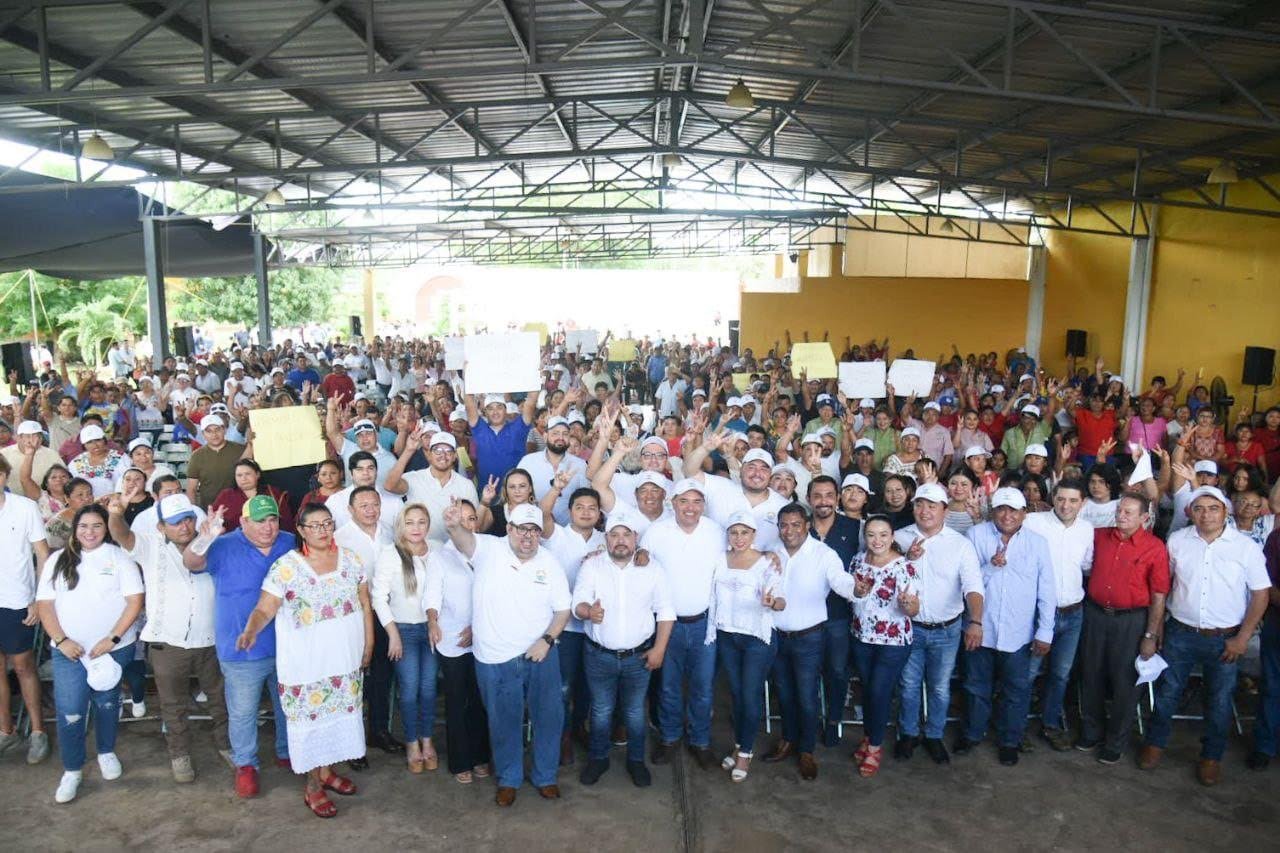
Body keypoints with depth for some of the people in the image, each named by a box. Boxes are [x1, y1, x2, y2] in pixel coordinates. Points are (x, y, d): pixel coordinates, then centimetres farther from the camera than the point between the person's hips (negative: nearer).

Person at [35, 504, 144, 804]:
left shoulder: (119, 557, -3)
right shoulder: (58, 560, 5)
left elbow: (135, 602, -7)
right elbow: (44, 604, 2)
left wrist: (112, 639, -15)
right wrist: (61, 640, -10)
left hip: (113, 647, -1)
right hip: (69, 650, 1)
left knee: (107, 703, 14)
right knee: (69, 712, -4)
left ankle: (106, 752, 35)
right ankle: (72, 770, 13)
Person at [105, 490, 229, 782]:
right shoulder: (151, 548, -4)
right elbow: (121, 535, -23)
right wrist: (116, 514, -43)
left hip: (211, 641, 1)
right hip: (168, 644, -1)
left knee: (221, 700, 15)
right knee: (174, 706, 13)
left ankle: (226, 745, 34)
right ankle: (180, 755, 32)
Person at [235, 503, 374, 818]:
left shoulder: (350, 559, 0)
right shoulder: (286, 566, -13)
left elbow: (365, 604, 7)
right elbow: (264, 609, -17)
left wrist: (369, 644, 7)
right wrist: (250, 631, -37)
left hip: (346, 658, 4)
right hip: (306, 661, -4)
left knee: (340, 712, 14)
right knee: (310, 717, 5)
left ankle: (327, 771, 35)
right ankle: (312, 786, 21)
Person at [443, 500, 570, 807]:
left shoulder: (549, 563, -1)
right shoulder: (489, 549, -9)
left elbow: (563, 608, 3)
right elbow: (465, 539, -31)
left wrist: (547, 640, -12)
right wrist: (453, 526, -54)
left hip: (541, 655, 2)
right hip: (496, 659, -2)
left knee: (548, 717, 12)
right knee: (504, 722, 13)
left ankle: (546, 777, 33)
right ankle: (508, 779, 34)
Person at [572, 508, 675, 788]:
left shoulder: (653, 568, -4)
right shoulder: (591, 566, -6)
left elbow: (666, 612, -1)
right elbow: (578, 603, -14)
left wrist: (659, 648, -7)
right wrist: (588, 610, -37)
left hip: (638, 656, 0)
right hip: (599, 655, 0)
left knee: (635, 711, 14)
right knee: (601, 710, 13)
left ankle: (636, 760, 34)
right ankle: (598, 758, 34)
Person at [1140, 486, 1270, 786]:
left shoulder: (1246, 547, -8)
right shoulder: (1177, 541, -4)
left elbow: (1260, 594, -3)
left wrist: (1242, 638, -6)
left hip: (1224, 639, -1)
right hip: (1180, 634, 1)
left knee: (1219, 701, 12)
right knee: (1167, 692, 12)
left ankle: (1211, 756, 31)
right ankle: (1155, 743, 30)